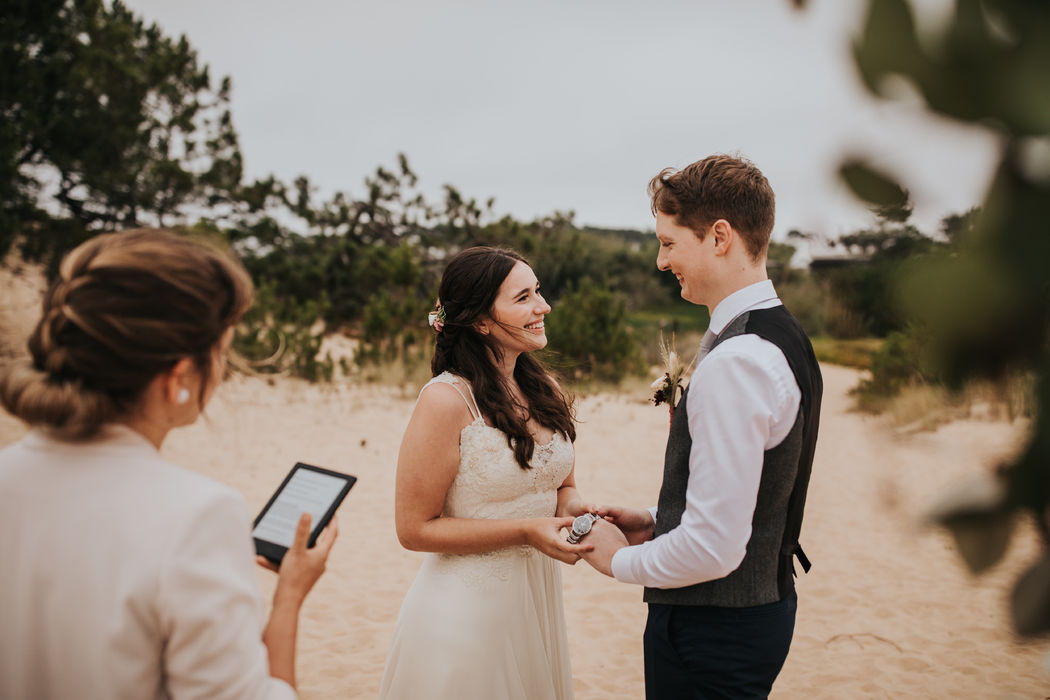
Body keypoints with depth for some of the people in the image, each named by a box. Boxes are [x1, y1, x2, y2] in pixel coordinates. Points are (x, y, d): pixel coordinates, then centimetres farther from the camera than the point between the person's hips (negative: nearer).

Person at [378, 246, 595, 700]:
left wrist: (581, 512, -8)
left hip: (539, 597, 7)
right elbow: (414, 529, -15)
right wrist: (525, 531, -21)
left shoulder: (545, 390, 3)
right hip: (468, 608, -7)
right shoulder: (446, 400, -18)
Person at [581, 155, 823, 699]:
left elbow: (714, 546, -26)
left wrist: (621, 560, -10)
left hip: (714, 631, -9)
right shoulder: (780, 335, 6)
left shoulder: (735, 362, -26)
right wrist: (656, 520, 9)